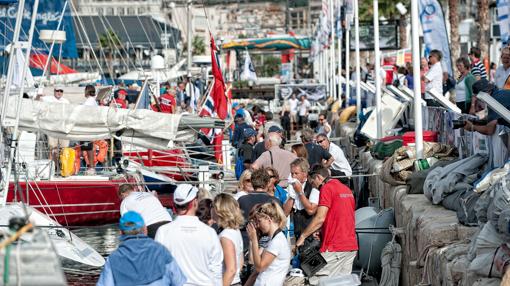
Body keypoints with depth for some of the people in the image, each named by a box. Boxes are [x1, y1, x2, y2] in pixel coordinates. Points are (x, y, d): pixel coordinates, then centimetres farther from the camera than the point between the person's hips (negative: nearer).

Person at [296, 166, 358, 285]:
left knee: (316, 282, -8)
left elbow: (320, 218, -15)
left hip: (334, 247, -9)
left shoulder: (327, 188, -7)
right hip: (351, 245, 9)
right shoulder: (346, 189, 18)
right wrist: (321, 232, 21)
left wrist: (303, 236, -7)